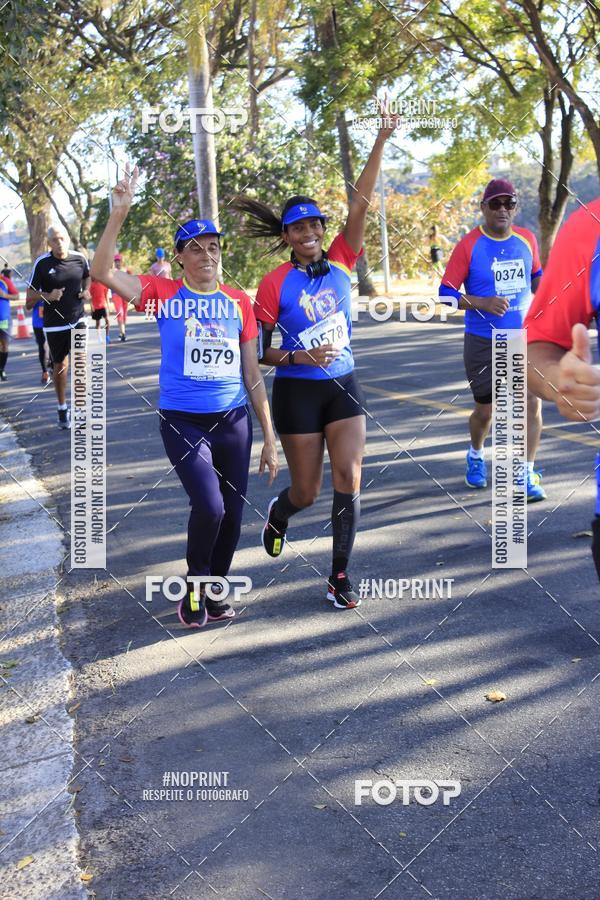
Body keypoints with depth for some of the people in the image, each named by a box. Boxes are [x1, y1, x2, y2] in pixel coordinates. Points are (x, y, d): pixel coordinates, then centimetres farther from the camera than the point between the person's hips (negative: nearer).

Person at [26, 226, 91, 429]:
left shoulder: (79, 258, -4)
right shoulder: (42, 263, -11)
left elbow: (87, 276, 21)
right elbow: (29, 302, -7)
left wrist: (86, 291, 1)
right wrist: (47, 296, -25)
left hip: (77, 321, 1)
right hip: (54, 325, -1)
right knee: (60, 366, 11)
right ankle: (62, 408, 28)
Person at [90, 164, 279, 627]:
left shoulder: (239, 302, 4)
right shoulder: (164, 293, -2)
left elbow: (252, 374, 8)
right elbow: (103, 272, -15)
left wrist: (270, 438, 8)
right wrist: (120, 213, -24)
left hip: (234, 420, 3)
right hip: (183, 421, -3)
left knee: (232, 514, 7)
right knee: (209, 506, -17)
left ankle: (214, 591, 32)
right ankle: (194, 586, 12)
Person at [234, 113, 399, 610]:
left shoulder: (340, 263, 0)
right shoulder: (275, 284, -9)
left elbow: (361, 201, -9)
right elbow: (260, 351, -5)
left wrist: (382, 140, -16)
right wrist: (298, 357, -22)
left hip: (343, 386, 3)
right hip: (298, 393, -3)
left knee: (349, 479, -6)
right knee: (306, 491, 6)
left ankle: (340, 574, 7)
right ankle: (277, 514, 43)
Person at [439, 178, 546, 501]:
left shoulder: (527, 239, 2)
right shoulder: (468, 245, -10)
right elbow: (446, 293, -9)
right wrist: (482, 303, -24)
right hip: (483, 341, -3)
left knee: (532, 402, -9)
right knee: (485, 410, 7)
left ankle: (527, 474, 1)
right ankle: (476, 455, 38)